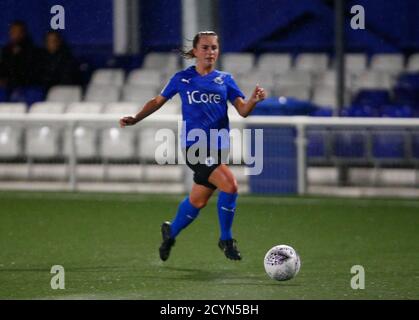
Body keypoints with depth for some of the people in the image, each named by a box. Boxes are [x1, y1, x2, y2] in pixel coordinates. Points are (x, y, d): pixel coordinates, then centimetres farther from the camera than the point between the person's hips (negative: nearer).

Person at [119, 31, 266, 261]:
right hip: (194, 145, -4)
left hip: (218, 146, 4)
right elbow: (158, 101, 15)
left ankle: (171, 231, 39)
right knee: (229, 184, -22)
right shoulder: (182, 79, 5)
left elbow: (242, 110, 2)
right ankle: (226, 240, -7)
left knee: (198, 200, 12)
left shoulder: (225, 80, 11)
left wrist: (253, 100, -19)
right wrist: (135, 119, 5)